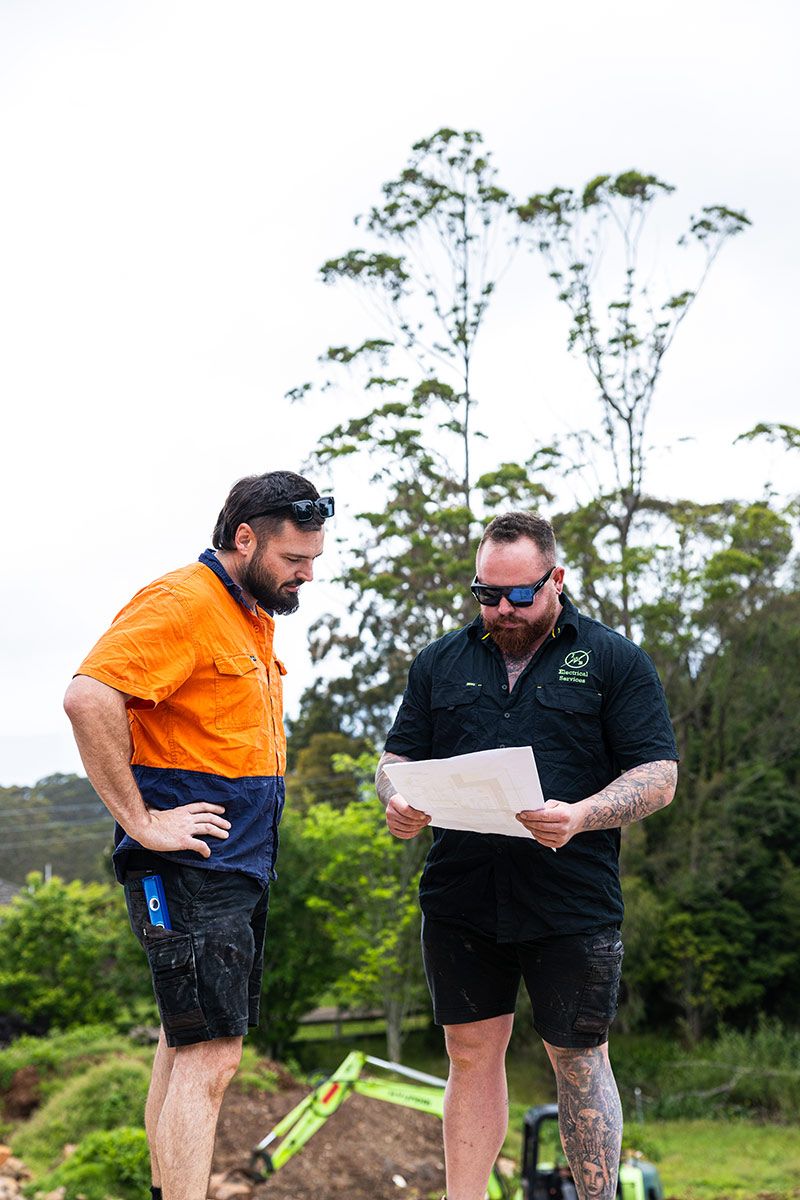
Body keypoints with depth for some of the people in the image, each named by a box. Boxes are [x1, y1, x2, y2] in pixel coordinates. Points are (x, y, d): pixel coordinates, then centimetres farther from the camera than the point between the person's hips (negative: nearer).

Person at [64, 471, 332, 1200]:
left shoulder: (254, 618, 17)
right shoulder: (183, 604, -14)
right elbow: (89, 698, -27)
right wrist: (140, 821, -23)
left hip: (242, 868, 10)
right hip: (190, 869, -10)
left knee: (188, 1045, 15)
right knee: (210, 1055, -13)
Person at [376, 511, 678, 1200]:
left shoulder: (613, 660, 2)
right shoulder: (441, 663, 13)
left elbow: (658, 776, -4)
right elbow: (397, 757, 17)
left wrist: (581, 817, -21)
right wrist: (398, 802, -7)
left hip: (573, 905, -3)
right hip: (460, 902, 3)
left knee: (580, 1062, 3)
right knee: (471, 1056, 8)